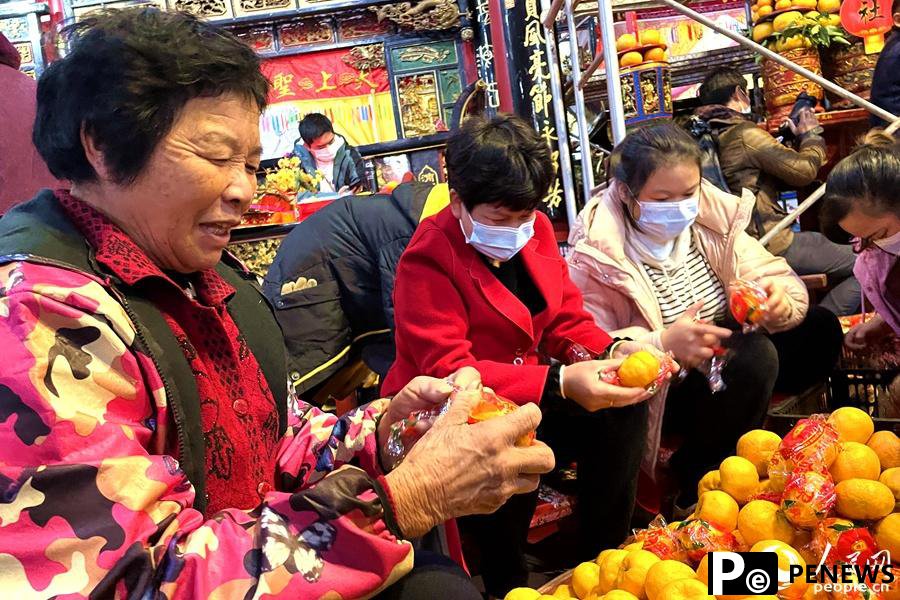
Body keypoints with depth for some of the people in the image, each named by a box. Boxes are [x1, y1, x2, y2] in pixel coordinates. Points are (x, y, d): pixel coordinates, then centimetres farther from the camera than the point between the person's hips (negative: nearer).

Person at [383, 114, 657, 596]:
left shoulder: (535, 229, 1)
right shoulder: (427, 261, -20)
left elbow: (565, 319, 5)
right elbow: (447, 371, -28)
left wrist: (612, 351, -18)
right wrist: (559, 383, -38)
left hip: (531, 388, 7)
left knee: (623, 407, -9)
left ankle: (603, 552, 10)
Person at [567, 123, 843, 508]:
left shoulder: (710, 219, -2)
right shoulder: (598, 253, -19)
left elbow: (773, 275, -2)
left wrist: (779, 300, -26)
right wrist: (663, 345, -40)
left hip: (726, 366, 7)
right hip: (661, 390, -7)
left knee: (820, 328, -1)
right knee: (754, 356, -28)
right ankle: (693, 476, -7)